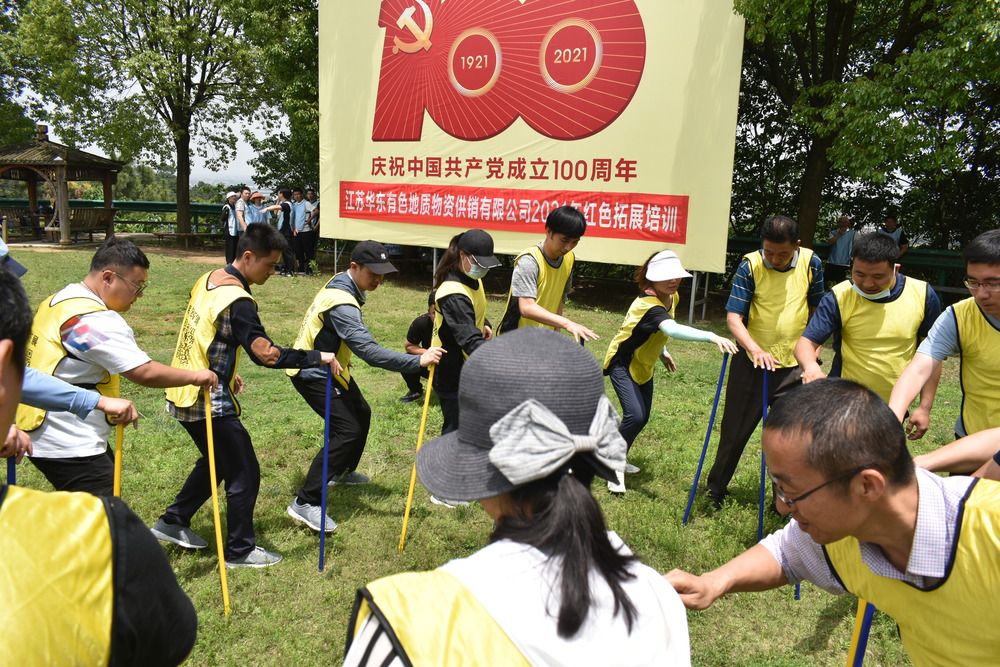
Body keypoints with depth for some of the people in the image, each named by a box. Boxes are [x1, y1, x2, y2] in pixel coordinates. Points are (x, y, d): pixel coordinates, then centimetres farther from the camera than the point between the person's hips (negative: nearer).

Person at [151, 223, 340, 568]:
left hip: (185, 394, 10)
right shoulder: (237, 301, -23)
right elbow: (267, 353, -33)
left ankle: (173, 521, 36)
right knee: (245, 474, 3)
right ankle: (240, 550, 16)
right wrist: (318, 356, -27)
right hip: (209, 402, -10)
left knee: (216, 460, 26)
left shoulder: (209, 280, 6)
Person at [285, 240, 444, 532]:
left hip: (330, 367, 10)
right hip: (313, 374, -10)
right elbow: (369, 350, -39)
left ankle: (342, 472, 42)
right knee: (348, 430, -16)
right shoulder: (341, 303, -31)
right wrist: (418, 361, -41)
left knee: (361, 414, 20)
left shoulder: (341, 283, 1)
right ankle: (305, 502, -12)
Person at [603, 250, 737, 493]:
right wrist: (711, 337, -65)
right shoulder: (649, 305, -35)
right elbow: (672, 329, -55)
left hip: (644, 365, 9)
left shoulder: (671, 298, -5)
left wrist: (662, 352, 13)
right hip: (623, 364, -9)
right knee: (635, 415, -22)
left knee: (642, 418, 12)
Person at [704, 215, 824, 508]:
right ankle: (716, 488, 30)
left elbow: (818, 310, 10)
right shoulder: (750, 265, -13)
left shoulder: (811, 263, -4)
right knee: (735, 431, 10)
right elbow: (733, 316, -17)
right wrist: (755, 349, -32)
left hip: (793, 366, 2)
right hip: (752, 363, -1)